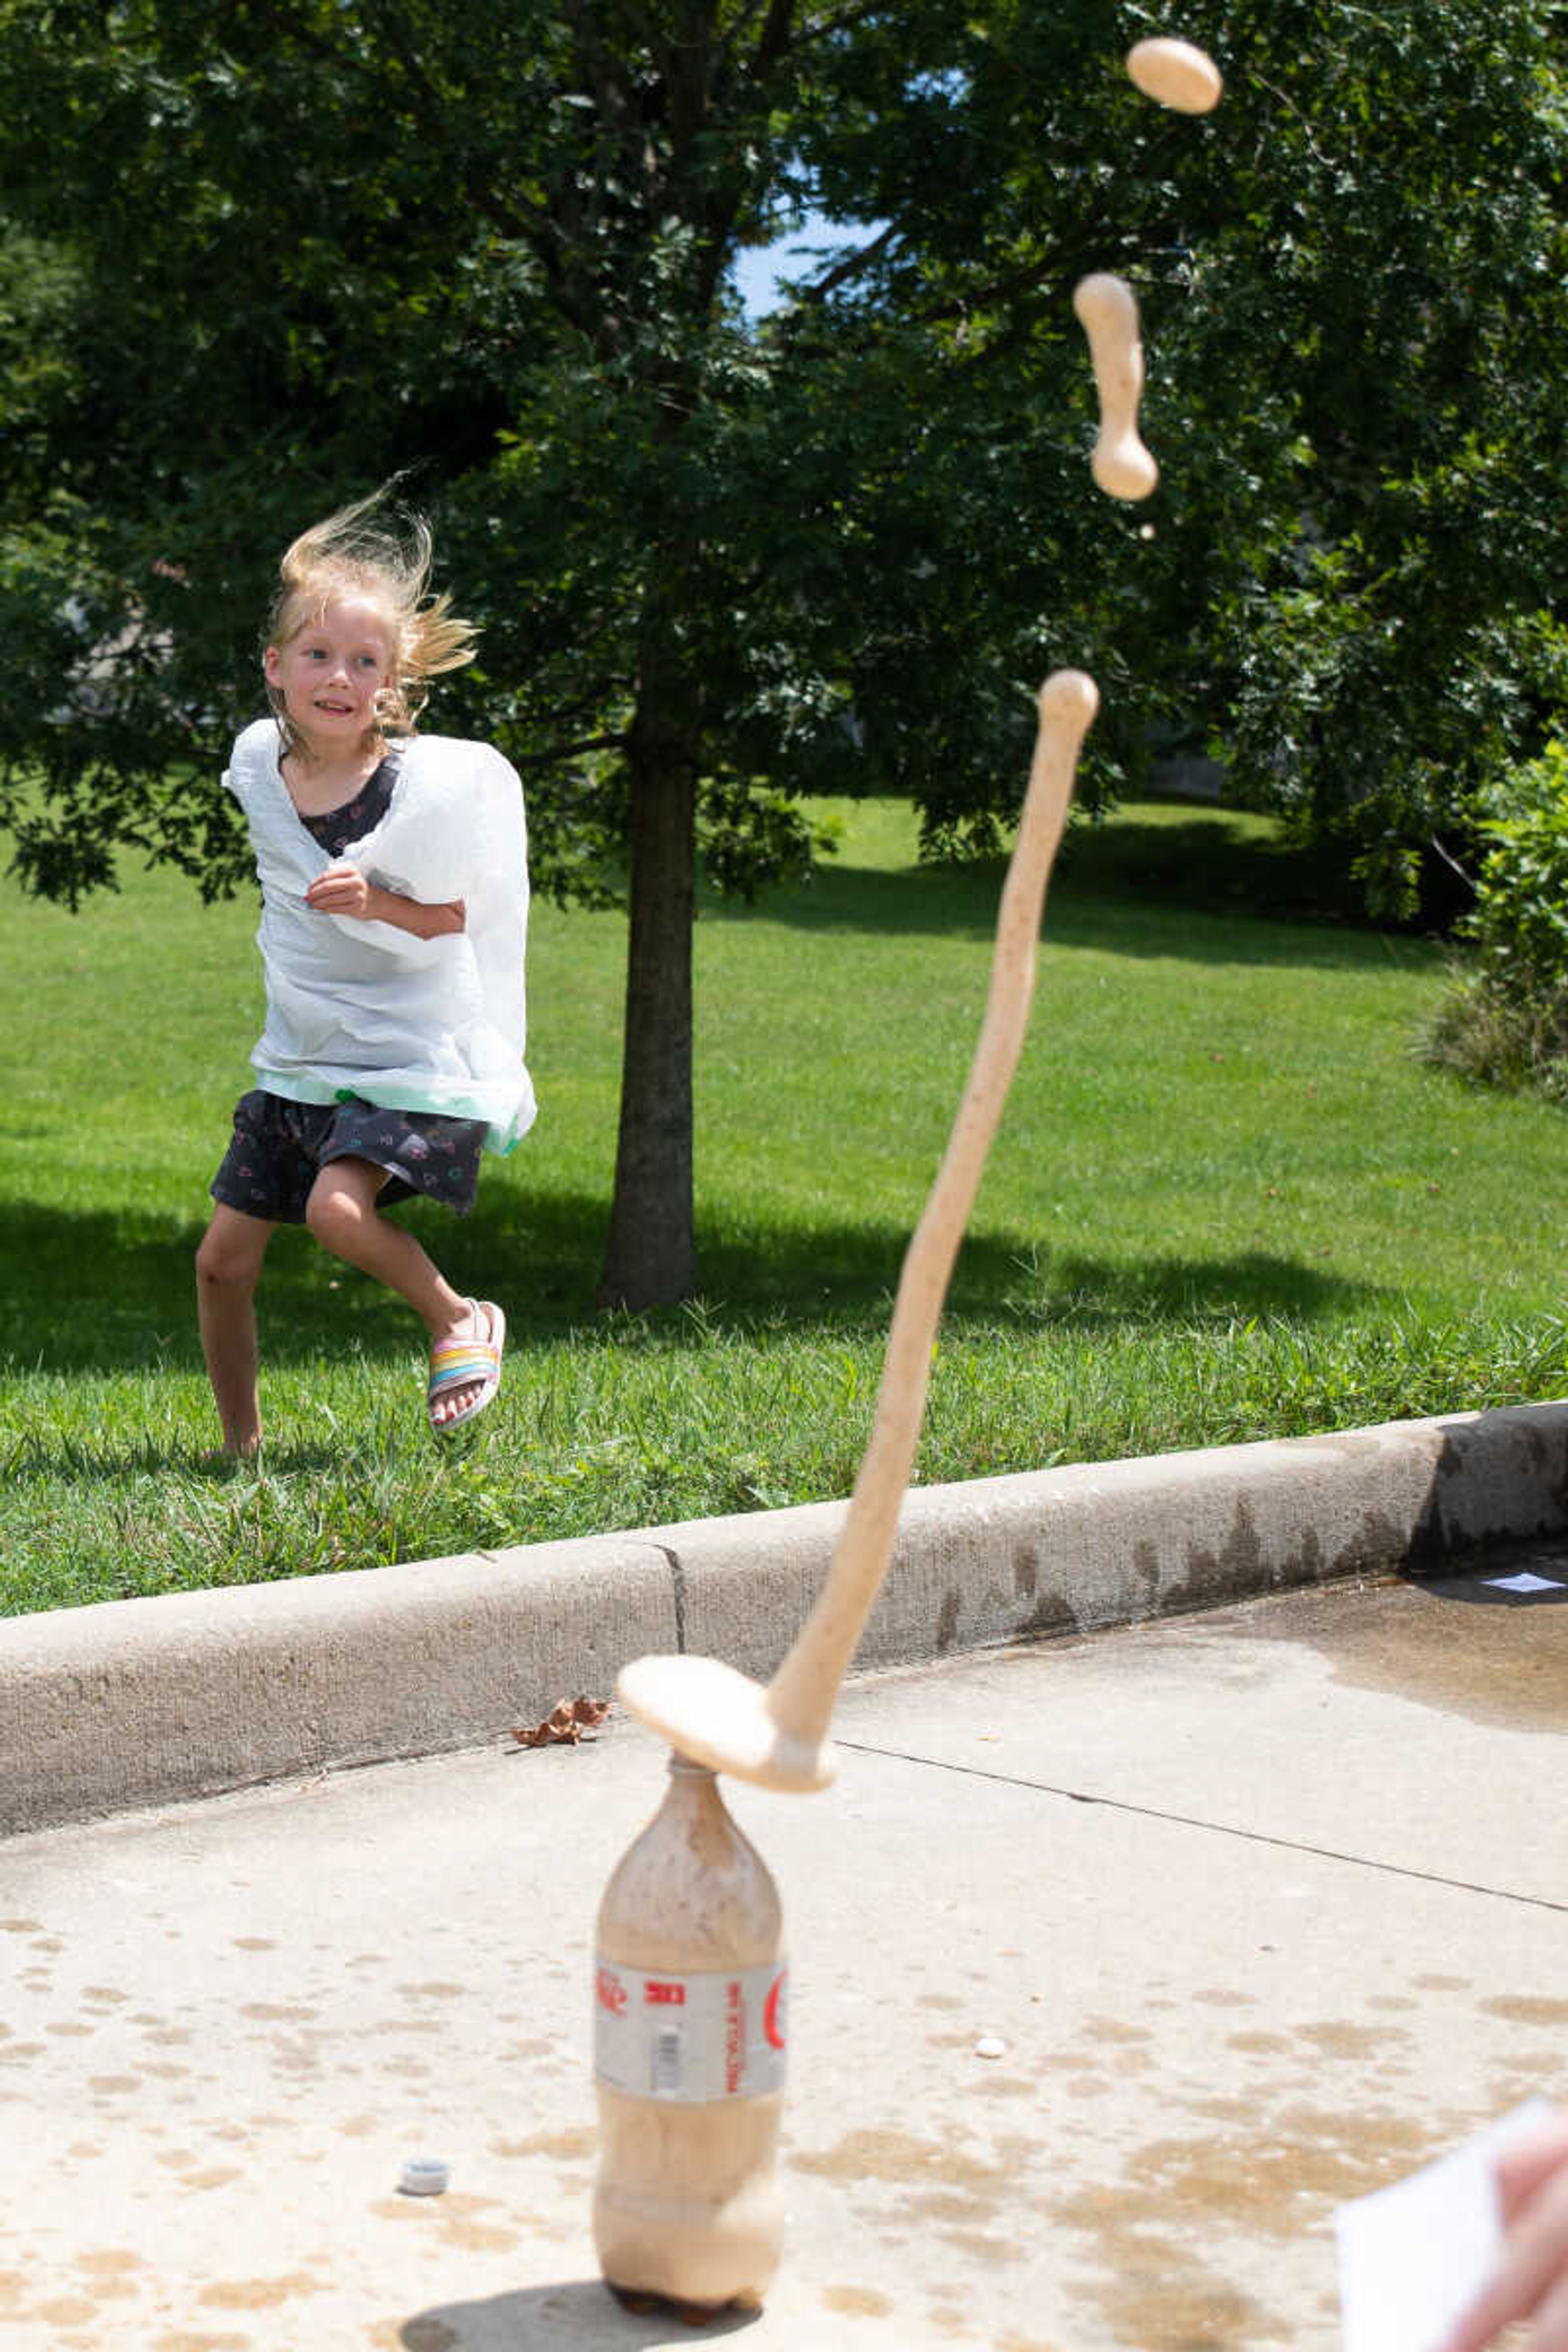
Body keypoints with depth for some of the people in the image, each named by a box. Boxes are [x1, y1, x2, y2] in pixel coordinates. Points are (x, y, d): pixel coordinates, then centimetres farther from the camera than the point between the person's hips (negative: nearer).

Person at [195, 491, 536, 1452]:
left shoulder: (428, 783, -16)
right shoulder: (260, 767, -1)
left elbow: (459, 922, -10)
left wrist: (376, 905, -24)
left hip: (410, 1060, -6)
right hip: (298, 1062, 6)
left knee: (339, 1208, -29)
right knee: (223, 1259, 5)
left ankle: (461, 1320, -2)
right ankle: (241, 1443, 25)